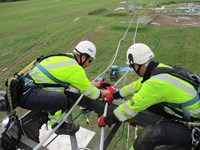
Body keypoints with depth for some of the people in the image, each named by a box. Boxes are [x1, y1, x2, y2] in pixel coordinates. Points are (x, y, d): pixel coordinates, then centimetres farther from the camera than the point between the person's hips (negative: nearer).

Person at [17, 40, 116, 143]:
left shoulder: (68, 58, 7)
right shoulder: (75, 69, -19)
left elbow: (82, 84, 19)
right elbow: (92, 93, -8)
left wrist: (99, 84, 23)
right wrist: (109, 91, 9)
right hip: (26, 94, -9)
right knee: (61, 98, -30)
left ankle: (35, 121, 11)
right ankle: (58, 125, 2)